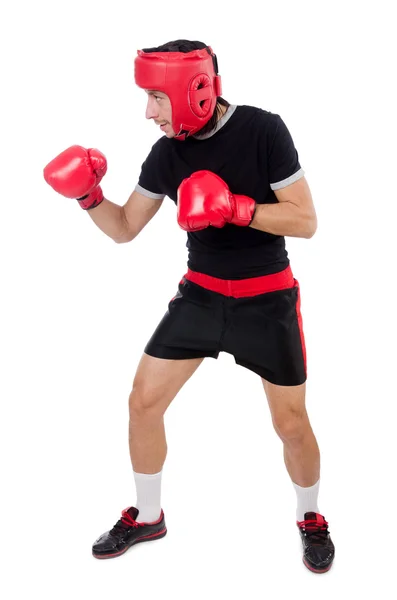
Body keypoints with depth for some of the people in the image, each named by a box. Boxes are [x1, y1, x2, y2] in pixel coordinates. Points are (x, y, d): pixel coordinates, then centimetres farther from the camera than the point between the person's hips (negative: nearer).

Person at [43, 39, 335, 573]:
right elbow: (125, 228, 4)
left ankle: (311, 520, 33)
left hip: (267, 299, -4)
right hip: (201, 293, 4)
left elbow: (305, 221, -17)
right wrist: (89, 196, -15)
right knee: (143, 403, 3)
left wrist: (234, 208, -29)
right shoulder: (167, 152, -4)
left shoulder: (262, 130, -17)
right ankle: (147, 516, 26)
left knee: (291, 424, 5)